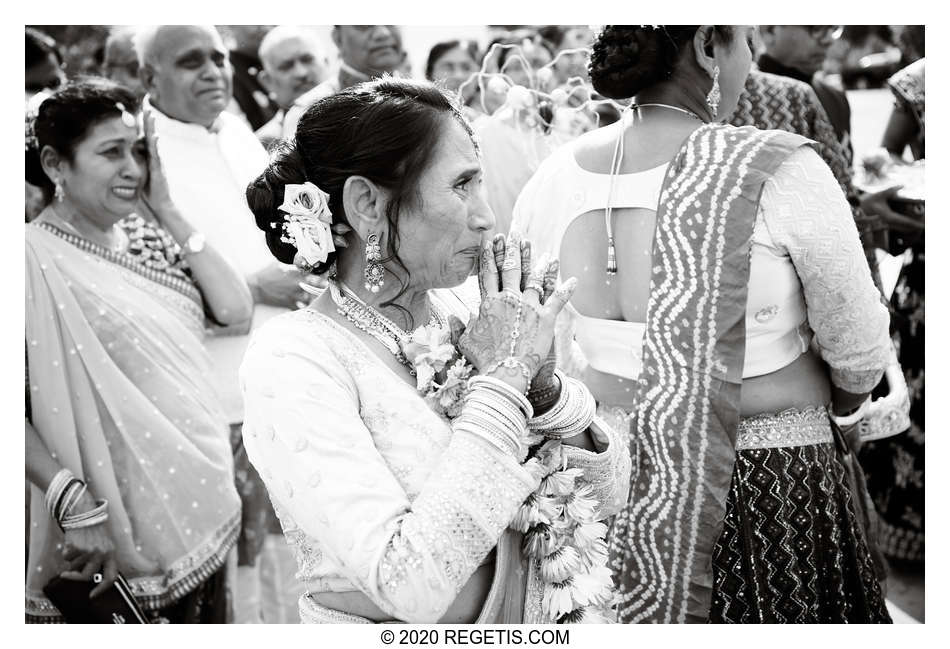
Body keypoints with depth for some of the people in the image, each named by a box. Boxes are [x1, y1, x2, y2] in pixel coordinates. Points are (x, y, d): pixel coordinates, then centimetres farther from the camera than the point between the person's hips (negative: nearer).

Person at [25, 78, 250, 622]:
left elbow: (235, 308, -3)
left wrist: (168, 212, -7)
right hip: (125, 530, -6)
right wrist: (73, 502, -22)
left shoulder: (147, 237, 6)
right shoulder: (37, 259, -14)